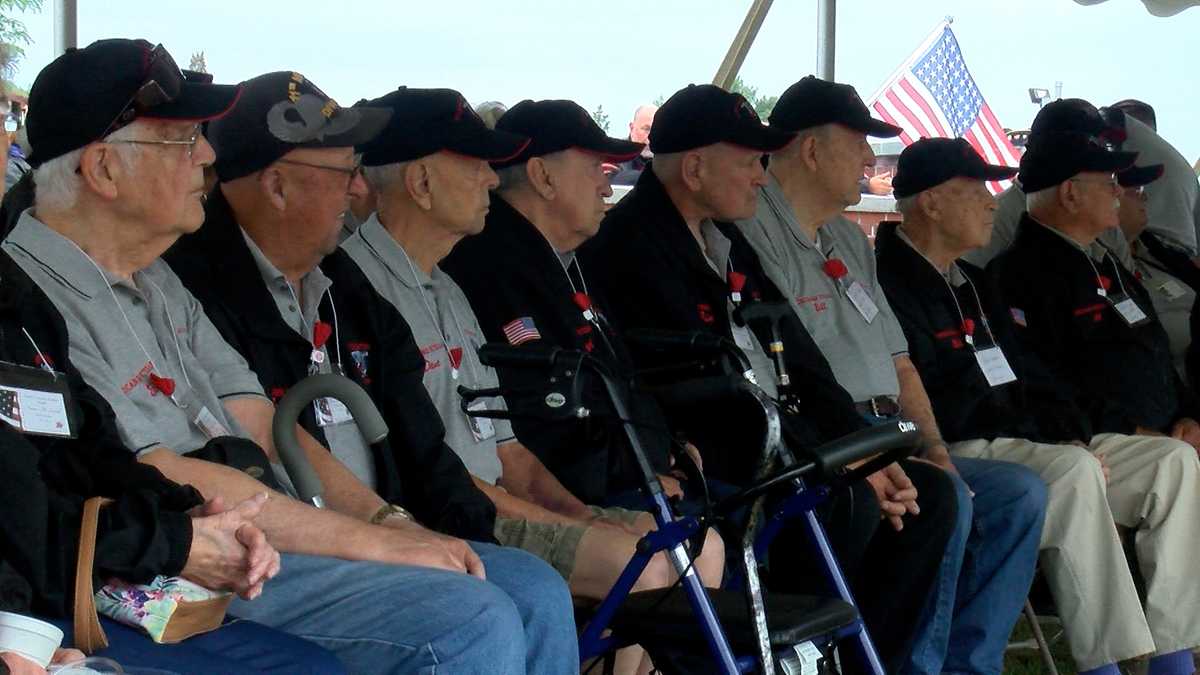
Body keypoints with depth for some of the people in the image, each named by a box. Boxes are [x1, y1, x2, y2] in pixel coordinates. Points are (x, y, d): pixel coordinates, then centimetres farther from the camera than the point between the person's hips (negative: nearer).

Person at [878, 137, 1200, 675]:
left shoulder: (971, 282, 22)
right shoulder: (890, 285, -11)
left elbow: (1026, 373, 23)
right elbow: (933, 410, -18)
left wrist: (1076, 436, 2)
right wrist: (1064, 445, -14)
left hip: (1038, 446, 10)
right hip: (959, 453, -10)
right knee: (1075, 471, -36)